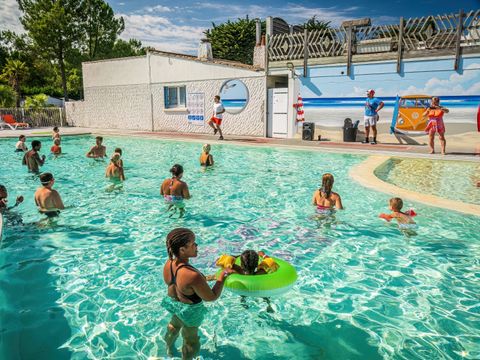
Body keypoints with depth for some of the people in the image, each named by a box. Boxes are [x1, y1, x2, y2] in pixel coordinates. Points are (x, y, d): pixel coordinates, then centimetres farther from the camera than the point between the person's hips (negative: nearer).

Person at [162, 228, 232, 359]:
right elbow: (211, 297, -29)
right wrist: (223, 275, -21)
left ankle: (169, 349, 65)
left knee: (174, 325, 38)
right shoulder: (193, 276, -43)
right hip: (189, 311, -7)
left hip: (174, 303, 7)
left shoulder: (168, 264, -21)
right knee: (191, 341, 23)